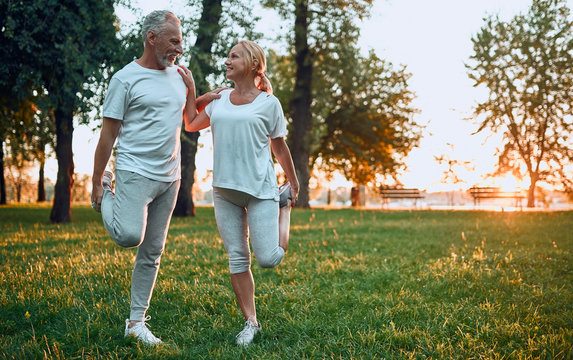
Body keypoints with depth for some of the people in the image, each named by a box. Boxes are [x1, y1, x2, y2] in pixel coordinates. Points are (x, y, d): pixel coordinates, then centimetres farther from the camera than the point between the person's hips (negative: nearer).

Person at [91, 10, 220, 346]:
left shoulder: (178, 76, 12)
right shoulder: (126, 79, -6)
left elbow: (186, 118, 27)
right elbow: (108, 134, -5)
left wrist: (204, 100, 7)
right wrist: (96, 183, -5)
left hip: (169, 178, 6)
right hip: (135, 172, -6)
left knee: (152, 253, 7)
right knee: (129, 236, -23)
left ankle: (136, 321, 16)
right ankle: (107, 195, 9)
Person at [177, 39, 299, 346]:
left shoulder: (268, 103, -2)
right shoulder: (220, 100, 11)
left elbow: (279, 148, 6)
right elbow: (191, 125, 24)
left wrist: (293, 183, 12)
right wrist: (190, 90, 15)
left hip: (260, 188, -4)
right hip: (224, 189, 4)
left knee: (268, 258, -8)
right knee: (237, 258, 4)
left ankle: (284, 202, 21)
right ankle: (250, 322, 15)